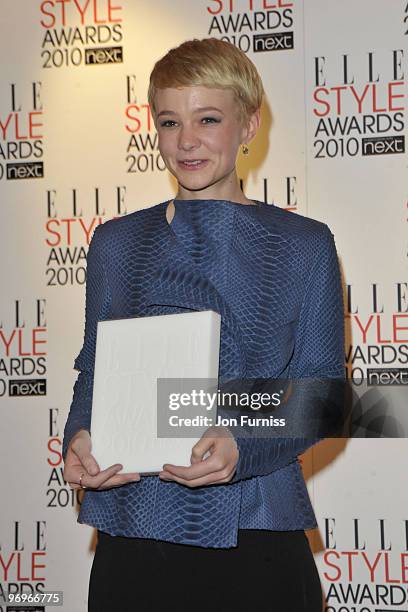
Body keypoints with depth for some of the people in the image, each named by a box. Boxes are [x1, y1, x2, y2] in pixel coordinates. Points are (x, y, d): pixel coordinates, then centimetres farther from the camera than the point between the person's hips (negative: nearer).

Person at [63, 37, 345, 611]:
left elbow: (322, 389, -2)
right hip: (132, 531, 2)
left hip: (255, 534, -2)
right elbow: (93, 370, 13)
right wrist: (80, 438, -9)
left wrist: (243, 446, -20)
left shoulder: (304, 245, 1)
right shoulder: (115, 243, 9)